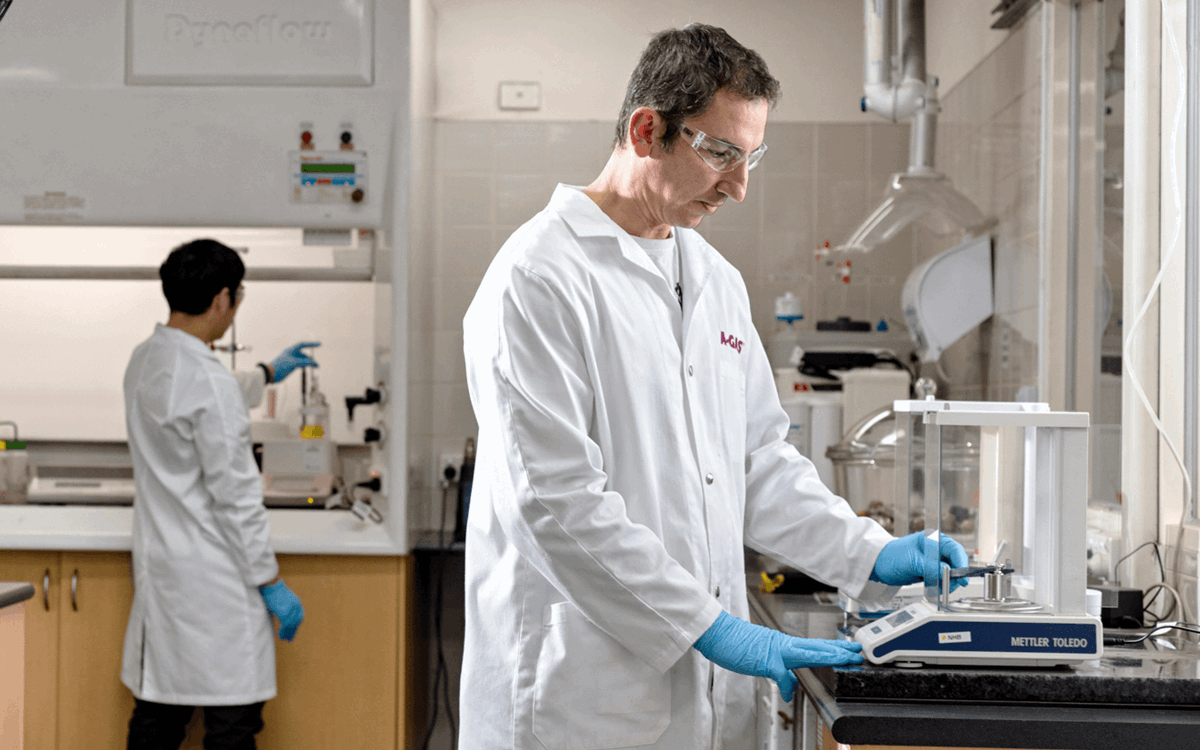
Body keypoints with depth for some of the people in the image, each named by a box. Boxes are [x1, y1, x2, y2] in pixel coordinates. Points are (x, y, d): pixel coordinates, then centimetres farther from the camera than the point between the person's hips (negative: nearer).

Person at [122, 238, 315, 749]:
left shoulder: (145, 361, 8)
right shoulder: (209, 381, -20)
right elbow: (235, 496, -19)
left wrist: (267, 375, 45)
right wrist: (270, 582, -11)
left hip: (160, 568, 9)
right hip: (214, 580, -9)